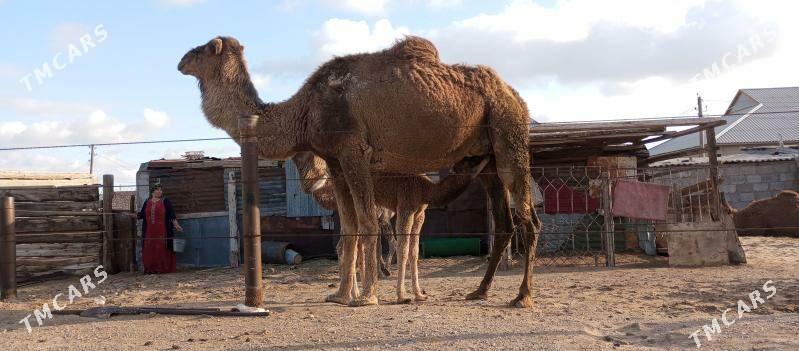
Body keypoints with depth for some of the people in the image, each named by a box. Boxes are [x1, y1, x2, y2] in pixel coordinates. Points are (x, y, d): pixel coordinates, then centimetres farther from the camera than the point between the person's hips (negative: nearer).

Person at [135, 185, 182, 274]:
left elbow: (171, 214, 0)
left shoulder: (165, 201, 6)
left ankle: (162, 268, -2)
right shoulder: (147, 202, 15)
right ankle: (150, 269, 6)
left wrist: (176, 225, -9)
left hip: (162, 231, -3)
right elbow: (141, 214, 16)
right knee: (149, 249, 1)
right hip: (149, 231, 3)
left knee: (162, 249, -5)